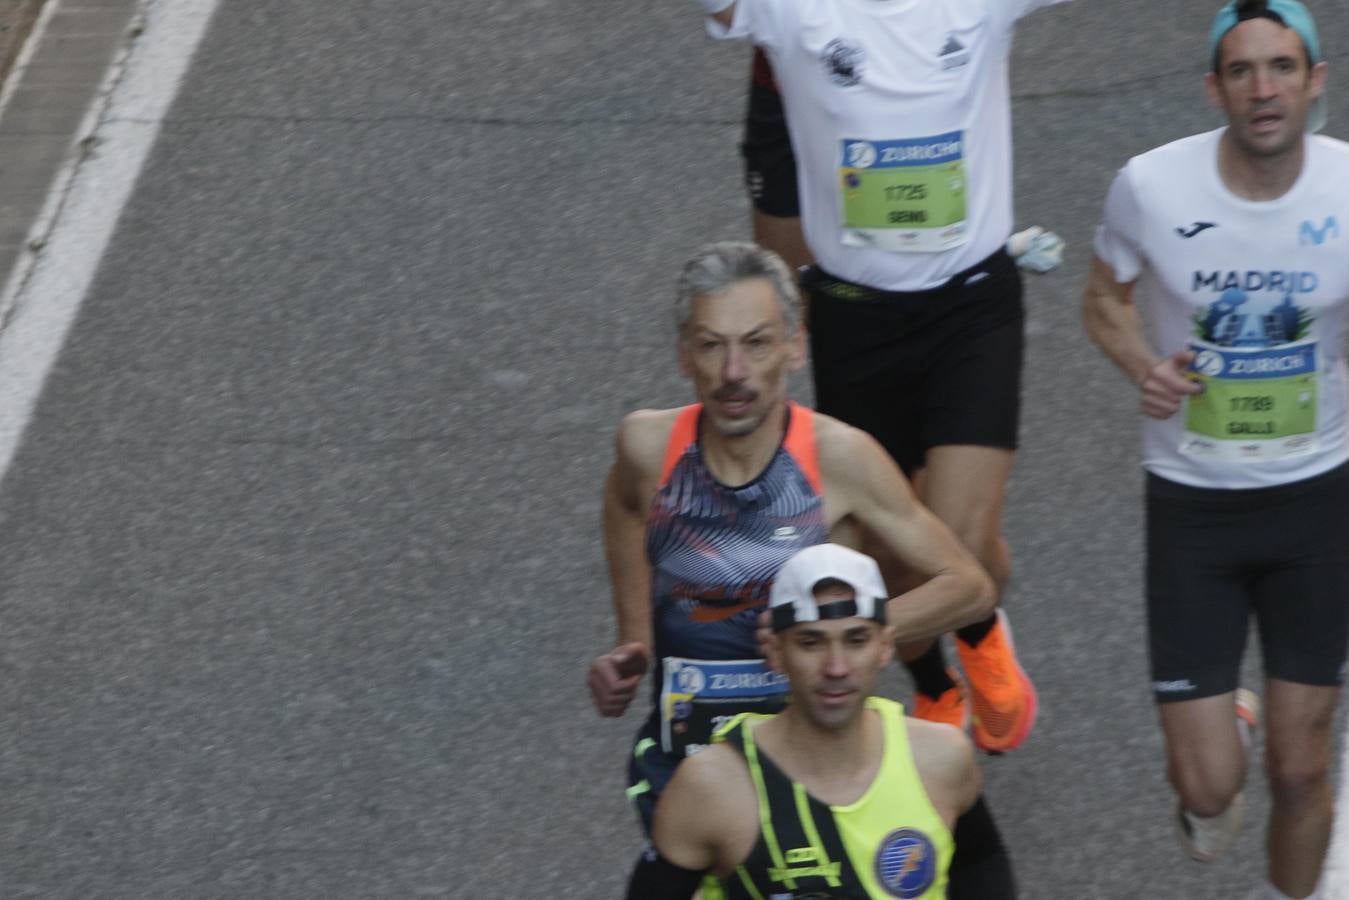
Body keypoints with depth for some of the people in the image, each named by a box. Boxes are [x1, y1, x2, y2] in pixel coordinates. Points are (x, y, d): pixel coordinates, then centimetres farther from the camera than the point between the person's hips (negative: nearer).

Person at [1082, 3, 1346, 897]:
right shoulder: (1152, 186, -14)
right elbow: (1106, 299, 5)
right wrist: (1145, 365, -15)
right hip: (1192, 503, 0)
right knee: (1209, 787, -2)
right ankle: (1225, 727, 36)